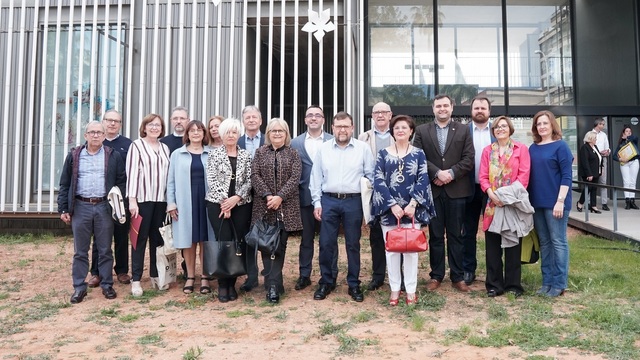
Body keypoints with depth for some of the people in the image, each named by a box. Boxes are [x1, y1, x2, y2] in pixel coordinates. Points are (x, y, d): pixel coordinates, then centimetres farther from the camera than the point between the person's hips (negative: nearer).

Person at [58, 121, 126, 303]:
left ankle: (107, 285, 17)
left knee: (105, 250, 7)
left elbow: (121, 182, 5)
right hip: (81, 207, 1)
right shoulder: (74, 155, 7)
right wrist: (63, 208, 3)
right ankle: (79, 287, 16)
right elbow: (65, 184, 8)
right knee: (80, 251, 7)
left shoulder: (114, 156, 5)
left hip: (104, 207, -1)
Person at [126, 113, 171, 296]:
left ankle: (155, 275, 20)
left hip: (161, 199, 5)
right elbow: (132, 172, -7)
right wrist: (132, 199, -14)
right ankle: (136, 279, 7)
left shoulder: (165, 148, 14)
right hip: (142, 198, -4)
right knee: (141, 238, 0)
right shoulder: (136, 145, 0)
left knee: (157, 238, 9)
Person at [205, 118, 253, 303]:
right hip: (218, 204, -2)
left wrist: (236, 198, -11)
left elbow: (249, 181, 3)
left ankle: (232, 283, 16)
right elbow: (211, 180, -3)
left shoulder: (246, 155, 8)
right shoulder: (214, 154, 3)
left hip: (241, 204, 2)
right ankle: (222, 285, 9)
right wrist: (224, 201, -11)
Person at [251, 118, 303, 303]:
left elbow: (295, 178, -4)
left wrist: (280, 196, -16)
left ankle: (272, 284, 1)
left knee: (280, 246, -2)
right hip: (264, 206, 1)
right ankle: (274, 284, 6)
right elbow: (255, 176, 0)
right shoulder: (260, 152, 10)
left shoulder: (293, 154, 7)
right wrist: (267, 195, -14)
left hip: (286, 207, -1)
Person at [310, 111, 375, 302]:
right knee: (326, 244, 5)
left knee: (353, 244, 7)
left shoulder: (363, 148, 1)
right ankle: (326, 282, 21)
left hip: (353, 201, -1)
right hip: (328, 201, 1)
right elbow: (316, 178, 6)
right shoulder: (323, 149, 4)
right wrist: (317, 202, 2)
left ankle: (354, 284, 20)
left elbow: (371, 176, 2)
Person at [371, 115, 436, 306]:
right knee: (391, 249, 6)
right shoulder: (383, 154, 4)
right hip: (389, 209, 0)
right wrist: (392, 205, -14)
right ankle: (395, 289, 18)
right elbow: (378, 181, -4)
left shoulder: (419, 154, 5)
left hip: (412, 208, 0)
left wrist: (412, 204, -15)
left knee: (411, 249, 4)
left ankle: (411, 290, 15)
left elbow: (423, 180, -3)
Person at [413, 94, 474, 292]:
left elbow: (468, 159, 1)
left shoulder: (463, 130, 8)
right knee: (435, 235, 7)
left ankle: (458, 277, 15)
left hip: (456, 189, 0)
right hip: (432, 190, 0)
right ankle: (436, 276, 16)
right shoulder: (422, 130, 8)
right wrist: (437, 173, -13)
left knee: (456, 235, 6)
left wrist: (451, 173, -13)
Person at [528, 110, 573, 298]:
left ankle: (559, 283, 9)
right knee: (544, 242, 10)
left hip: (555, 202, -6)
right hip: (537, 202, 6)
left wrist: (560, 201, -16)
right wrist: (528, 199, 9)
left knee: (558, 242, 1)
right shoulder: (533, 148, 12)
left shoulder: (561, 146, -5)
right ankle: (547, 281, 19)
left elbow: (566, 176, -10)